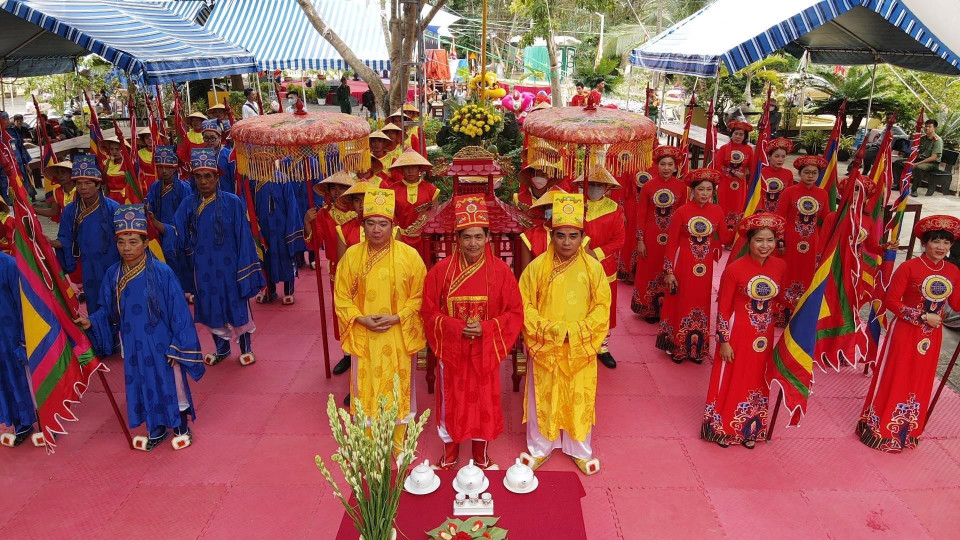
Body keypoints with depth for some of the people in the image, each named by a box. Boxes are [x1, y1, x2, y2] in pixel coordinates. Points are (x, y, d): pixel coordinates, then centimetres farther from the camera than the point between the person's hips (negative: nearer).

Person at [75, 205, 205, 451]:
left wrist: (179, 346, -13)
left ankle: (181, 428, 31)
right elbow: (107, 311, 7)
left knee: (171, 384, 10)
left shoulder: (161, 273, -18)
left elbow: (178, 312, -14)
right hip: (133, 347, 4)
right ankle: (156, 430, 36)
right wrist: (91, 322, -13)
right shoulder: (113, 274, -4)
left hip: (161, 344, -4)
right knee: (144, 387, 16)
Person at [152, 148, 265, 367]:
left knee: (237, 305, 7)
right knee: (212, 308, 14)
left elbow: (243, 237, -8)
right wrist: (155, 223, -20)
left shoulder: (232, 202, -9)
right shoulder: (189, 205, 1)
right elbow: (177, 233, -4)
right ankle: (222, 349, 33)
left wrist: (245, 266, -9)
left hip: (228, 266, -3)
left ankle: (246, 349, 25)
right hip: (204, 268, 3)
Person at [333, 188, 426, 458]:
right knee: (366, 388, 11)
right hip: (364, 337, 1)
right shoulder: (351, 255, -3)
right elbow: (341, 297, 3)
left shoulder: (409, 255, -9)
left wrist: (396, 318, -16)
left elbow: (419, 295, -4)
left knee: (398, 388, 11)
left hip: (398, 337, -1)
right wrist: (361, 319, -12)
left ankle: (399, 445, 29)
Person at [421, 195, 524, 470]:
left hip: (485, 351, 0)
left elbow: (515, 312, -5)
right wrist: (457, 327, -18)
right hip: (451, 350, 0)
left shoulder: (500, 270, -10)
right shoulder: (441, 270, -9)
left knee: (484, 400, 13)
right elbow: (429, 311, -4)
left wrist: (485, 328, -18)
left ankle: (482, 455, 37)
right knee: (451, 401, 14)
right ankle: (449, 454, 37)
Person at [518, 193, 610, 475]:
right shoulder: (537, 266, -9)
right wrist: (548, 329, -16)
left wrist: (575, 331, -15)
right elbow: (524, 305, -5)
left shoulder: (593, 267, -7)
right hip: (544, 347, 0)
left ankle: (579, 449, 34)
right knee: (542, 397, 13)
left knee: (579, 397, 13)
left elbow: (602, 308, -4)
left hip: (580, 348, 0)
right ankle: (539, 447, 33)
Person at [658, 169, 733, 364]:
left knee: (701, 306, 13)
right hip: (683, 266, -4)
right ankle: (677, 347, 24)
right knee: (682, 305, 8)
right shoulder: (682, 211, -12)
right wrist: (669, 272, -10)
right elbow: (671, 243, -9)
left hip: (705, 268, 4)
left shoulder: (717, 211, -1)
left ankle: (697, 348, 29)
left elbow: (724, 238, 7)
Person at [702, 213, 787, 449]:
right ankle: (724, 429, 28)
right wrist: (724, 341, -12)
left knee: (757, 381, 17)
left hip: (764, 335, 5)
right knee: (731, 381, 9)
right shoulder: (735, 269, -19)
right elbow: (723, 308, -13)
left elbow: (779, 299, 11)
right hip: (738, 333, -4)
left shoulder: (780, 266, -4)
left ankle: (750, 430, 35)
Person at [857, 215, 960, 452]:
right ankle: (880, 429, 21)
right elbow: (891, 301, -15)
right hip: (905, 332, -5)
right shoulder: (909, 267, -16)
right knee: (894, 380, 5)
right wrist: (922, 317, -19)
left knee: (921, 383, 16)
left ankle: (908, 431, 34)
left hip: (932, 336, 5)